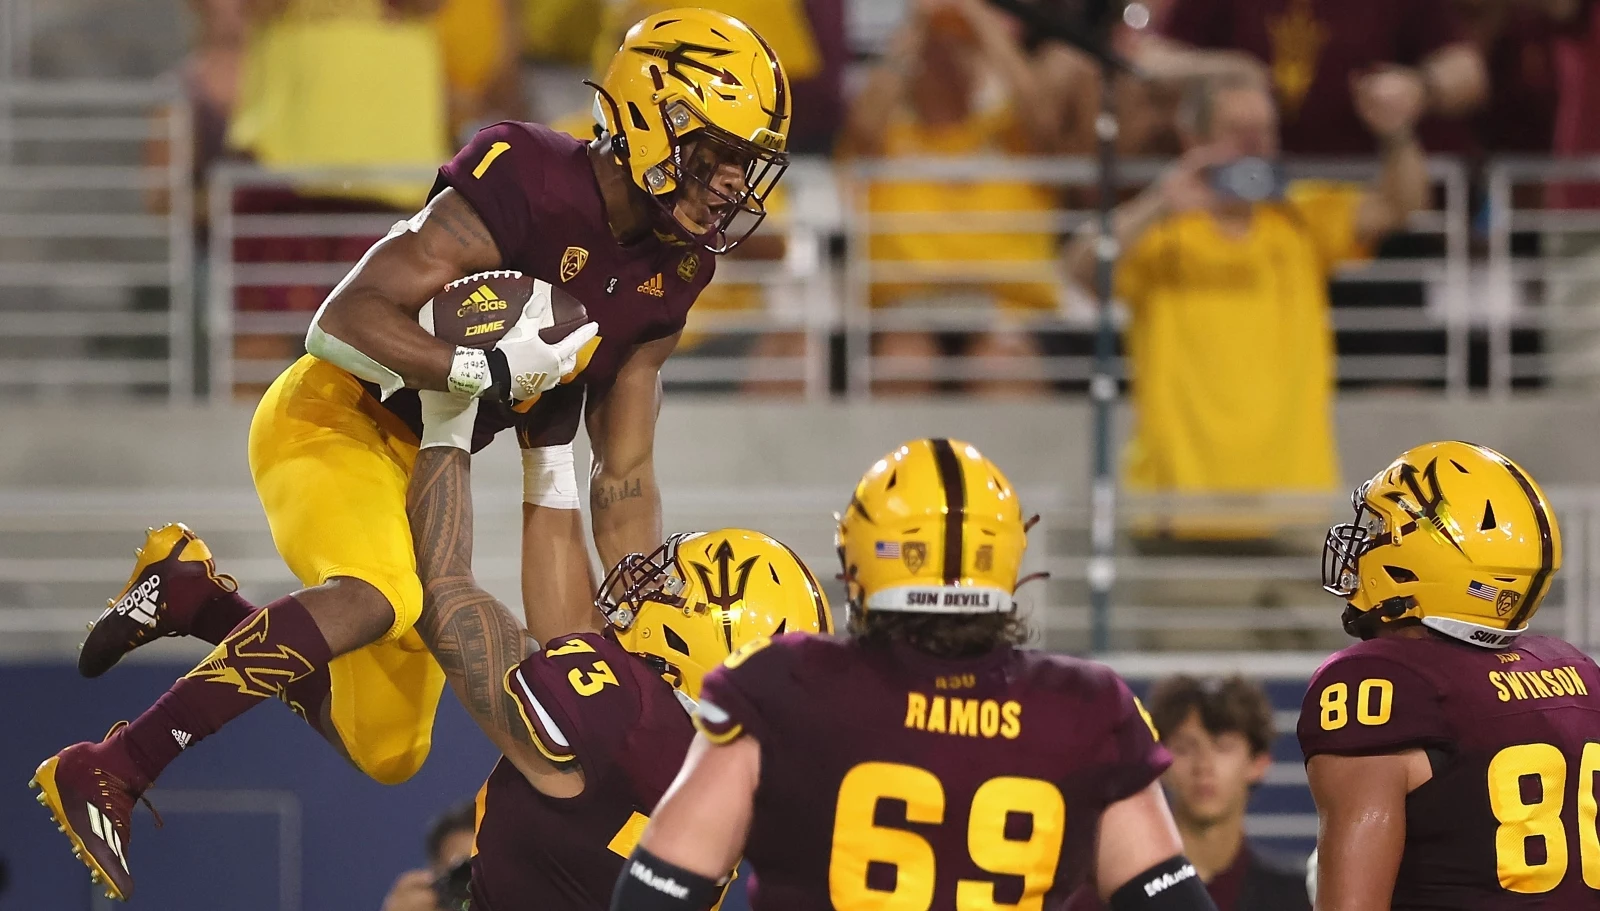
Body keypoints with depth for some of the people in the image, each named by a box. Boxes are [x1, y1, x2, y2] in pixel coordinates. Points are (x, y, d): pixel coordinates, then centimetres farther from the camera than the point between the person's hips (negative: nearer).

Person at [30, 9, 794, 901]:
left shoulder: (671, 274, 1)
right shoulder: (532, 184, -23)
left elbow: (625, 482, 8)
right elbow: (345, 320, -27)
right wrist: (487, 372, -35)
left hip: (424, 460, 9)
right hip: (333, 418, -9)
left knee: (389, 750, 8)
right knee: (384, 593, -38)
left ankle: (199, 600, 20)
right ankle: (109, 774, -33)